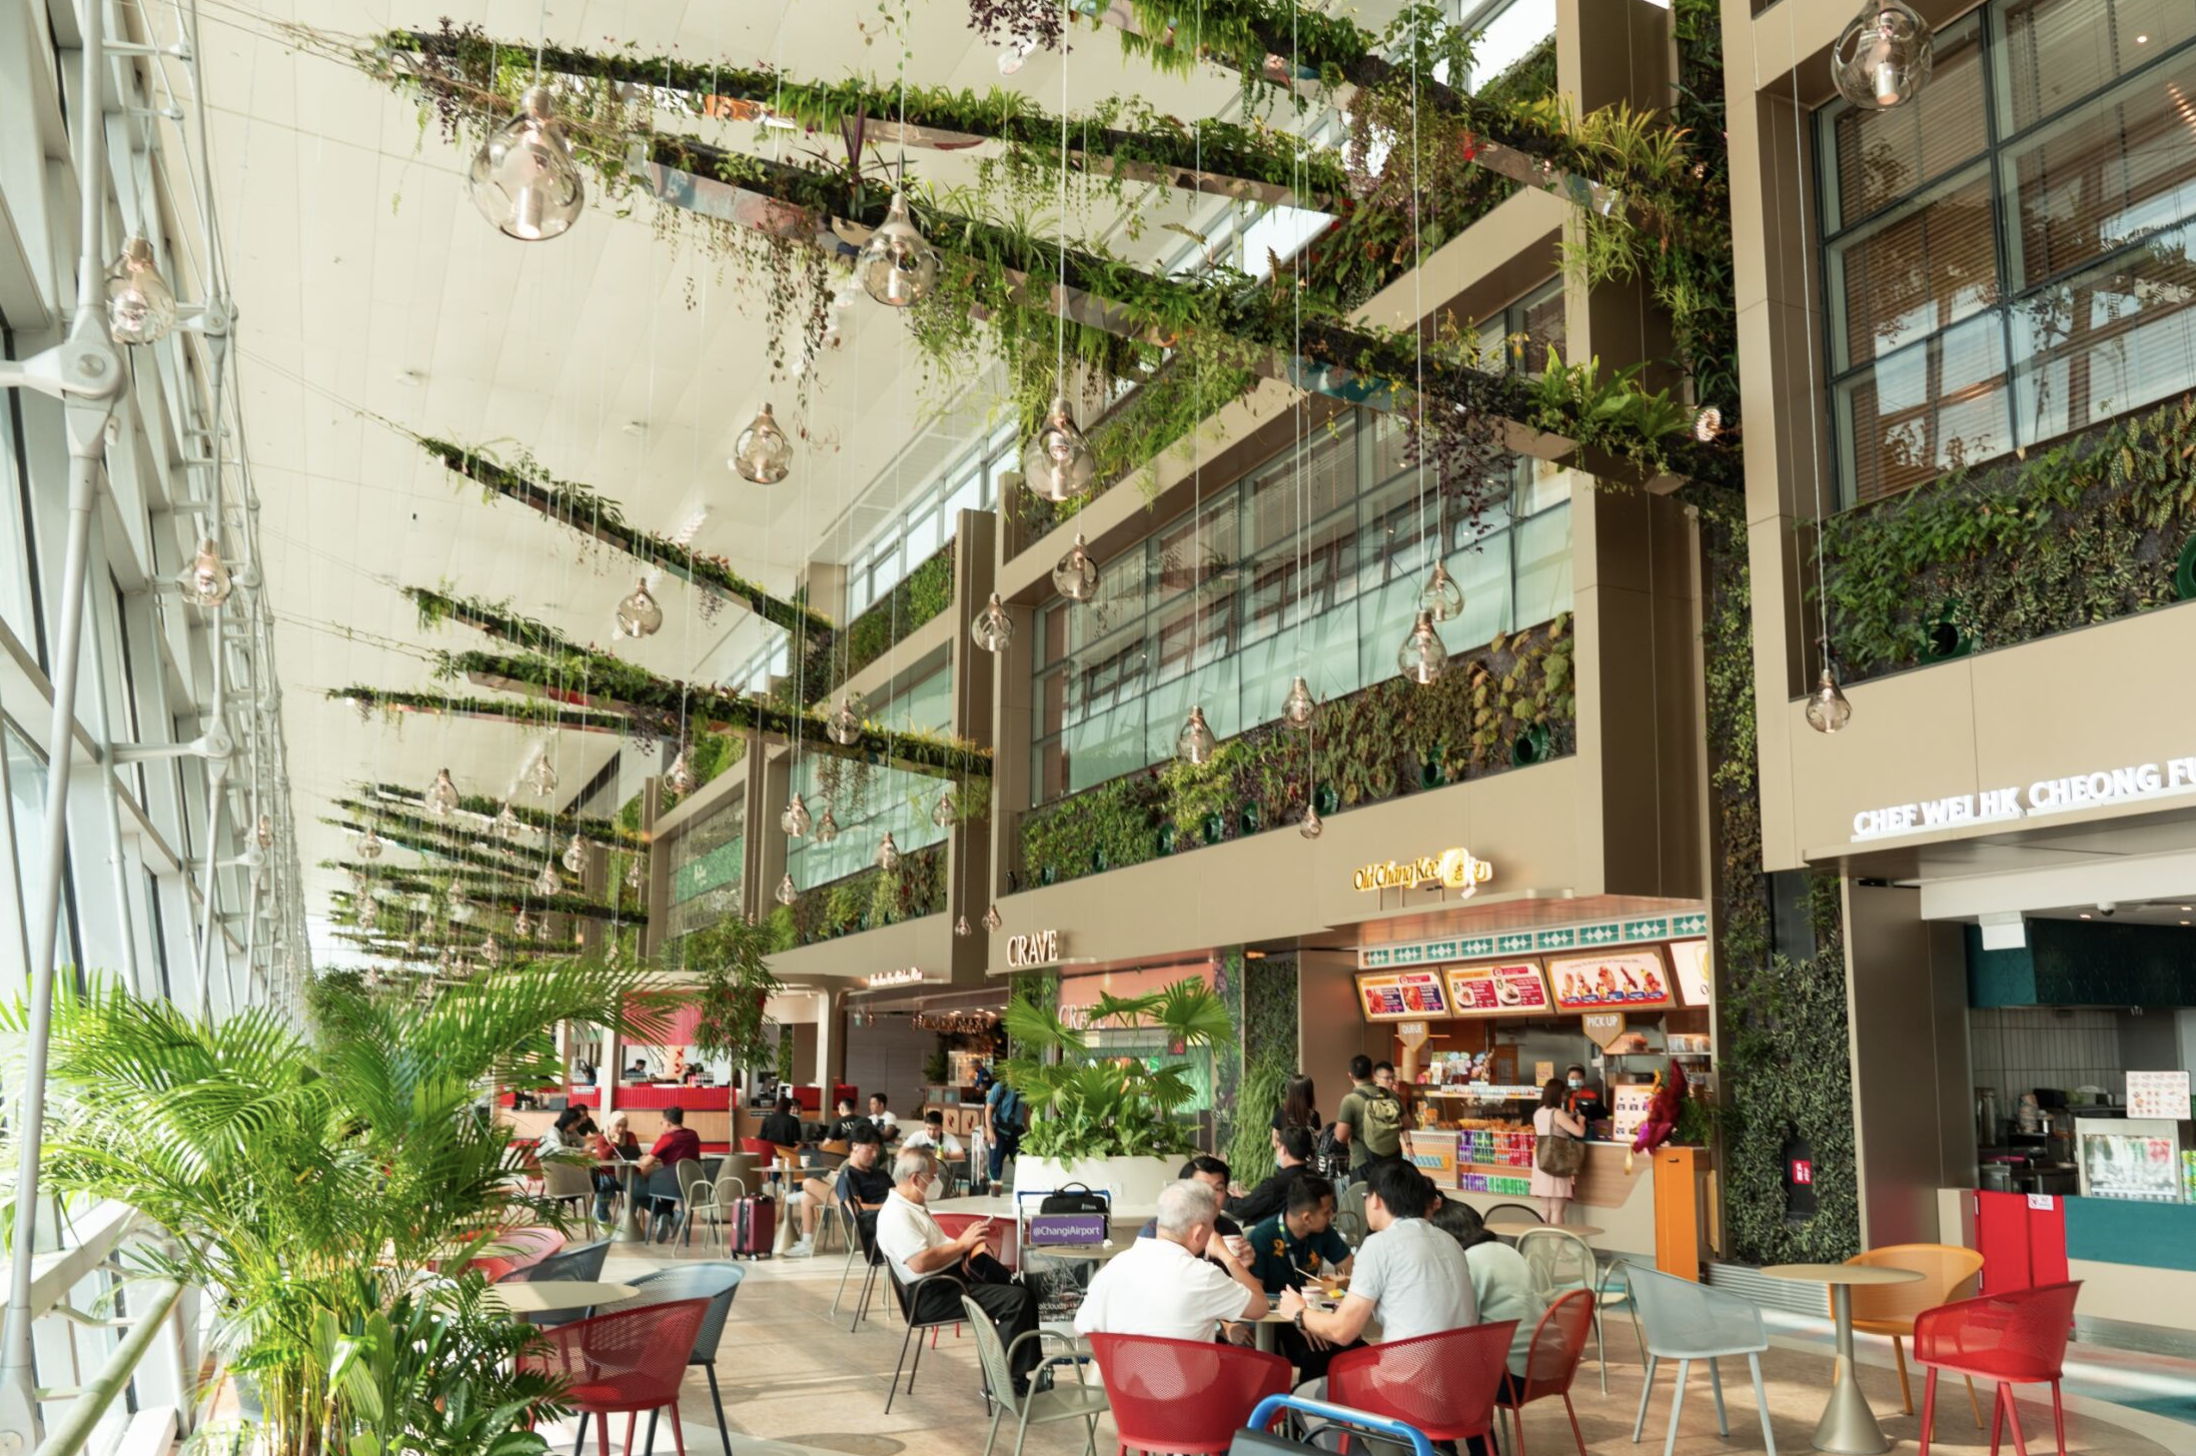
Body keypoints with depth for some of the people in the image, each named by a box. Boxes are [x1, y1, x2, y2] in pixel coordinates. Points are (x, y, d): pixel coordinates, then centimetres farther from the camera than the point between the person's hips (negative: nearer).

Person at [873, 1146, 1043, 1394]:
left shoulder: (913, 1207, 17)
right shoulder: (896, 1214, -17)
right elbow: (920, 1262, -29)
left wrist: (972, 1245, 6)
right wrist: (962, 1244, -18)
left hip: (955, 1275, 11)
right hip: (933, 1295, -11)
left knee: (1023, 1289, 4)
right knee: (1016, 1300, -21)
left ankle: (1031, 1367, 4)